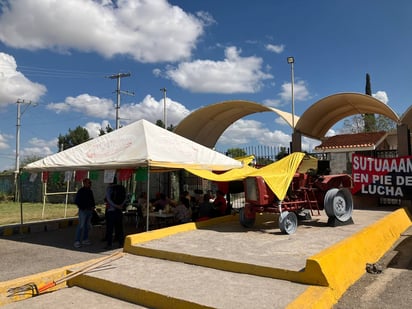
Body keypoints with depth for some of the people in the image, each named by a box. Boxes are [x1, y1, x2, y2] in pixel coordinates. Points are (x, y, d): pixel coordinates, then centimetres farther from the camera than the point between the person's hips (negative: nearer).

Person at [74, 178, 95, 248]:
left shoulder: (90, 191, 14)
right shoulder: (81, 191, -8)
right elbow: (76, 201, -9)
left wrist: (93, 206, 7)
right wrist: (82, 207, -13)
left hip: (89, 211, 8)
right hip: (83, 211, -8)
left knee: (87, 225, 11)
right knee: (81, 225, -10)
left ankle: (85, 240, 21)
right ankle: (77, 241, -6)